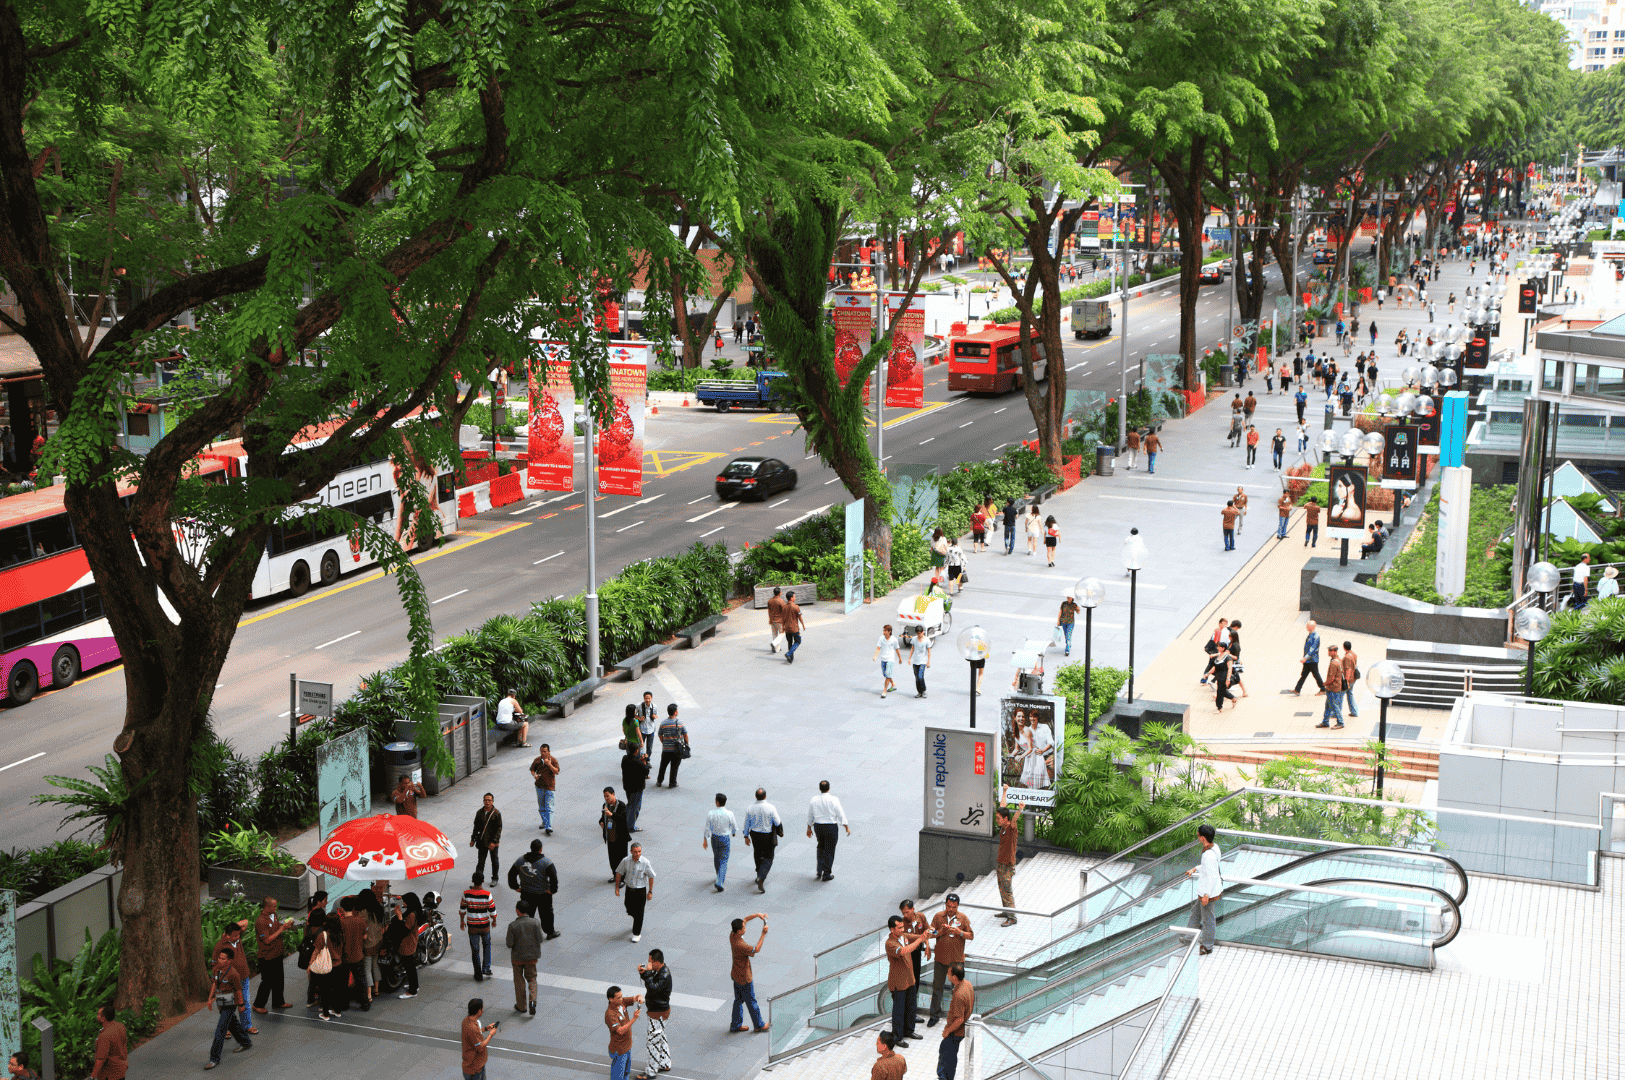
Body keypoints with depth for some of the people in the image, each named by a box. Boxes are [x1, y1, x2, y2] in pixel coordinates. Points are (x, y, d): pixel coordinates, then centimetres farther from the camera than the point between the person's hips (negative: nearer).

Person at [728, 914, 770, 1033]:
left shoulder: (732, 935, -12)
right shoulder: (740, 945, -36)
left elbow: (745, 919, 1)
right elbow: (756, 949, -23)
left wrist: (757, 915, -10)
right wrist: (764, 934, -21)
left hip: (736, 974, 8)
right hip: (744, 978, -8)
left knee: (739, 1000, 22)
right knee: (751, 1002, 12)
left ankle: (735, 1025, 33)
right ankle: (758, 1025, 29)